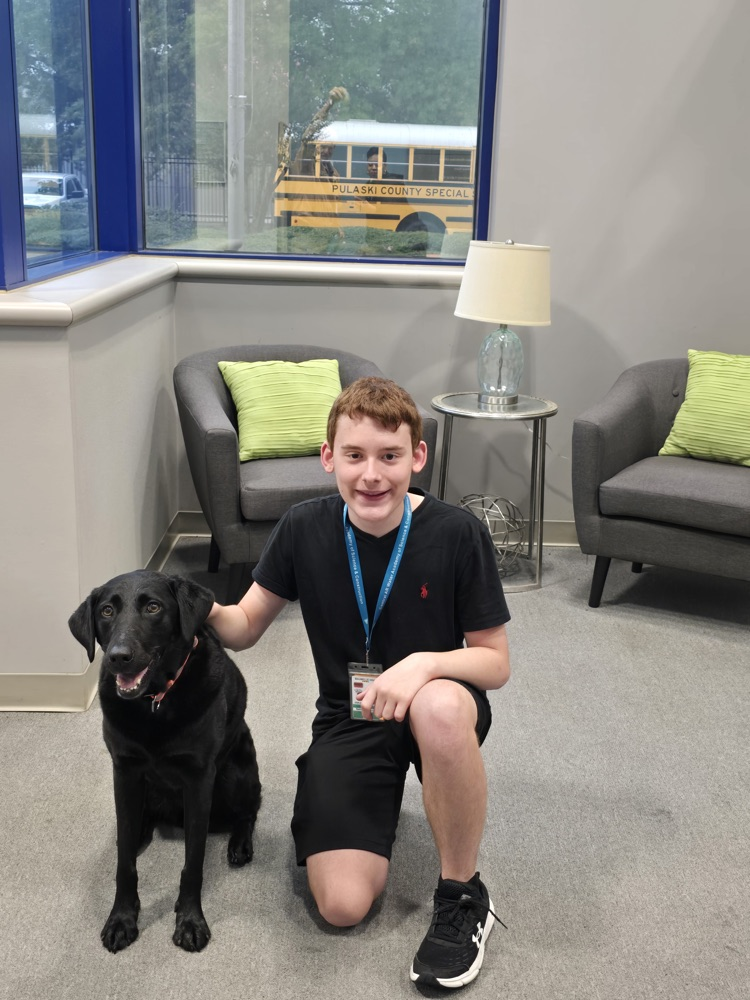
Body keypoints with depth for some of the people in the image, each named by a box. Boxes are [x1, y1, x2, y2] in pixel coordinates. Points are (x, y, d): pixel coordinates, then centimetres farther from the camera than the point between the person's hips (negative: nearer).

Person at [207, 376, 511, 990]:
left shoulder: (457, 534, -16)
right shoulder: (305, 529, -8)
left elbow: (496, 662, -10)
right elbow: (245, 627, 2)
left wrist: (424, 664, -32)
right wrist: (206, 611, -22)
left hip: (439, 703, -2)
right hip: (347, 718, 2)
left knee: (440, 707, -41)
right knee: (342, 906, -15)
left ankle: (462, 895, -16)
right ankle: (383, 795, 19)